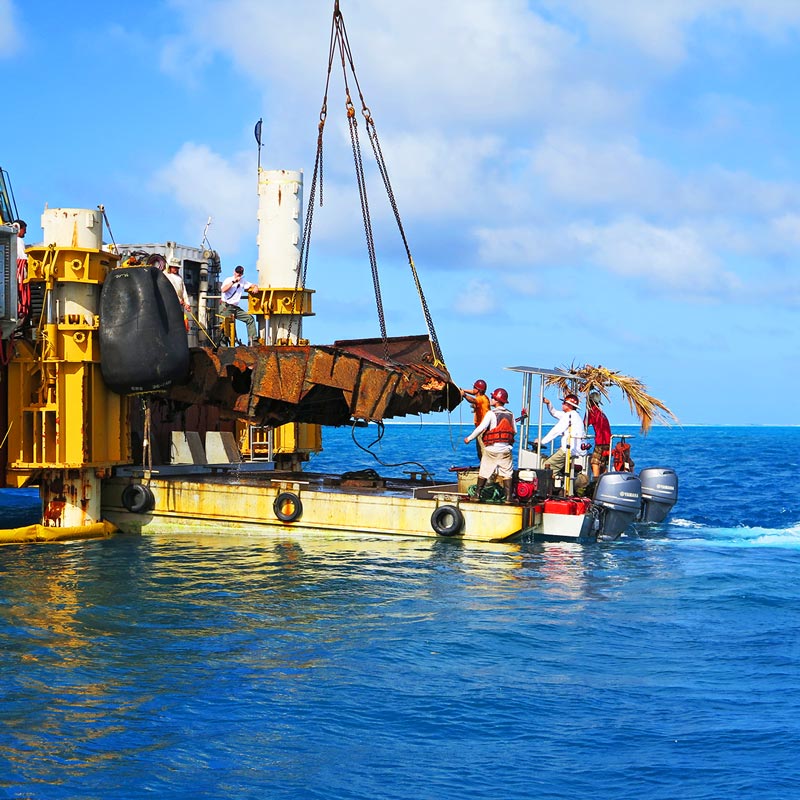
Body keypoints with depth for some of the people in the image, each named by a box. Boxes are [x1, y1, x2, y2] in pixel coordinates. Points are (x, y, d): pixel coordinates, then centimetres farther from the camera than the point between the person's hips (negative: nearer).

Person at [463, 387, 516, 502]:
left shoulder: (491, 413, -7)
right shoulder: (510, 415, 6)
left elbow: (481, 428, -12)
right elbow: (515, 431, 9)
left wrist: (469, 438, -3)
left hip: (492, 448, -3)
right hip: (506, 448, 3)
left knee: (483, 473, 7)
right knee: (507, 474, 4)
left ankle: (477, 495, 10)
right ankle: (508, 496, -2)